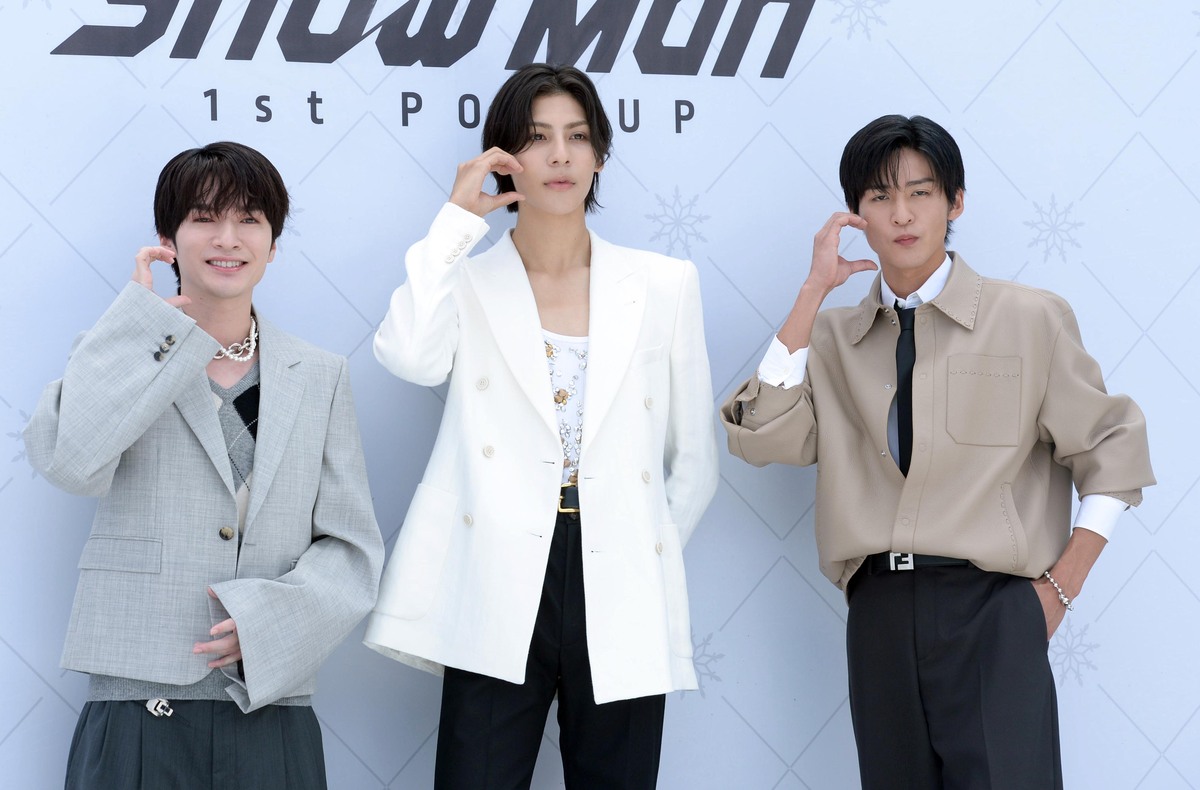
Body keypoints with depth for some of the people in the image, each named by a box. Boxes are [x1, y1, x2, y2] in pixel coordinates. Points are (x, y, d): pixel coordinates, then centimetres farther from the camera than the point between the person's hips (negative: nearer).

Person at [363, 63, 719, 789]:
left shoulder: (665, 285, 8)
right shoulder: (468, 283, 5)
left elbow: (695, 458, 13)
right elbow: (410, 355, -19)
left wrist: (651, 558, 5)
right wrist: (458, 217, -9)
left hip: (621, 597, 2)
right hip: (498, 600, -1)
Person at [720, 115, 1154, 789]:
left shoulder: (1030, 319, 3)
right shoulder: (832, 335, 11)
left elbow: (1111, 451, 5)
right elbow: (761, 439, -4)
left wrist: (1059, 588, -3)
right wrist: (813, 291, -5)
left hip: (990, 612, -3)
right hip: (879, 613, 3)